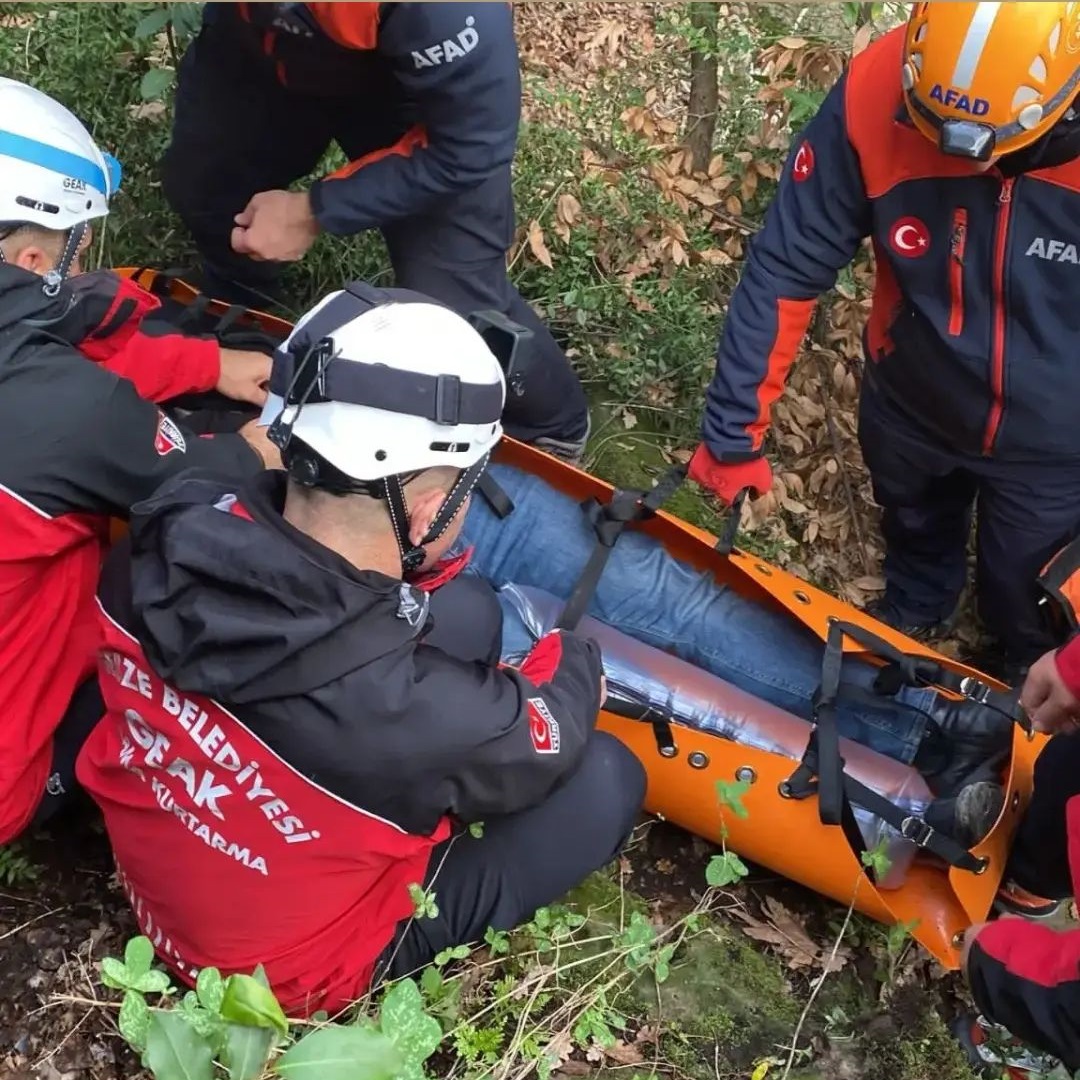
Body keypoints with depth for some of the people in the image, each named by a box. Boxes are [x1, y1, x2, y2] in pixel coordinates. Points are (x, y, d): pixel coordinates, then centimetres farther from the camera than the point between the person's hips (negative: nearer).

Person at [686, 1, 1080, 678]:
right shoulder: (875, 98, -31)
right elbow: (785, 269, -20)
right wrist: (734, 434, -16)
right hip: (911, 404, 2)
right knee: (913, 526, 33)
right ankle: (913, 612, 67)